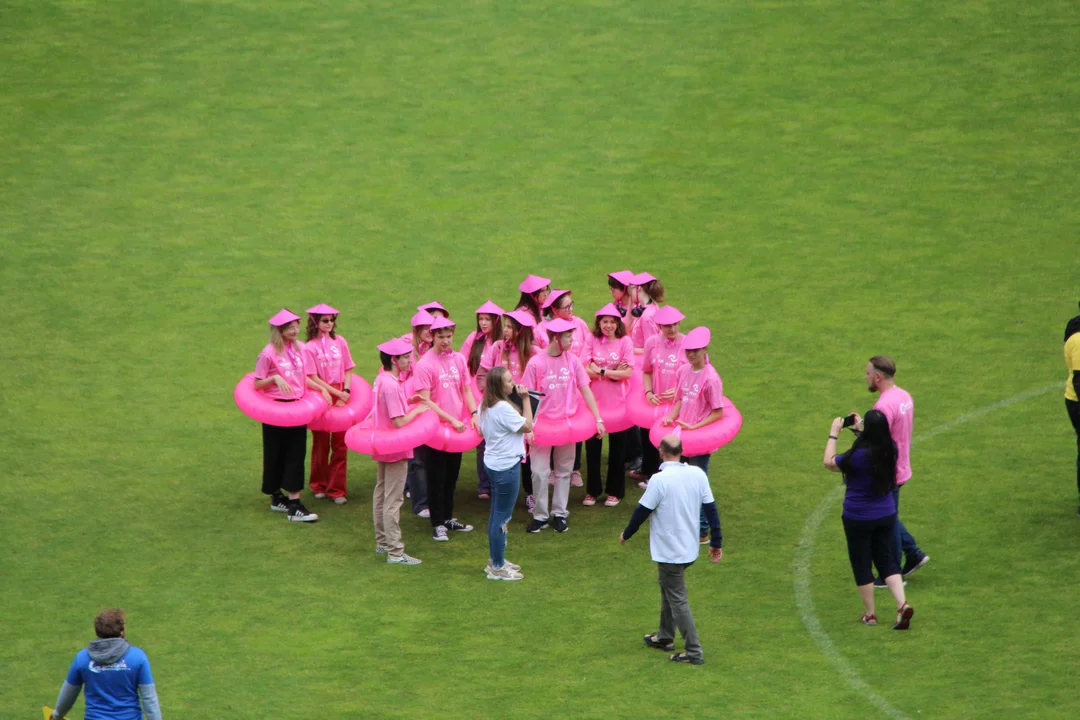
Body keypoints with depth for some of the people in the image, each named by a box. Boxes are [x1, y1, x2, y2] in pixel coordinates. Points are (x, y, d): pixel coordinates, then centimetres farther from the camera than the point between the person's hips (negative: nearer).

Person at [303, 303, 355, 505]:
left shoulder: (339, 342, 4)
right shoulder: (310, 348, -7)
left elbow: (347, 370, 7)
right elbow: (314, 378, -10)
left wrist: (346, 392, -8)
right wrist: (337, 393, -13)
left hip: (341, 396, 3)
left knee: (340, 444, 1)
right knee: (321, 443, 8)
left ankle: (337, 489, 7)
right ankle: (319, 486, 25)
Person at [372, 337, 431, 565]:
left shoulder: (382, 380, 4)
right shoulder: (392, 386, -25)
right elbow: (399, 422, -26)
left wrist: (410, 401, 6)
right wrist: (418, 410, -11)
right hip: (395, 449, -10)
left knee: (381, 494, 18)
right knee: (393, 500, -6)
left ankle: (382, 542, 30)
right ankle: (395, 552, -3)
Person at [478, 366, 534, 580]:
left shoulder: (485, 407, 6)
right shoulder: (503, 408, -22)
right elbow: (527, 426, -15)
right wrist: (526, 399, -10)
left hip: (493, 464, 10)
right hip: (507, 466, -10)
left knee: (496, 514, 19)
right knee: (503, 517, -2)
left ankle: (495, 560, 29)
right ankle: (497, 567, 3)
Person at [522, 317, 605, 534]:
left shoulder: (572, 360, -2)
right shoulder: (536, 363, -12)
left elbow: (585, 390, 2)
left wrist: (598, 419, -3)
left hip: (567, 423, 3)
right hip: (542, 424, -3)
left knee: (564, 471, 10)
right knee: (539, 471, -1)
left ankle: (559, 513, 20)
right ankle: (540, 515, 11)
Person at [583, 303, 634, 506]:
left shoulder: (625, 342, -5)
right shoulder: (591, 340, -2)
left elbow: (627, 373, -11)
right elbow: (586, 370, -9)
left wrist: (600, 370, -15)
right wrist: (613, 372, -16)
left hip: (617, 401, -1)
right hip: (594, 399, 1)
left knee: (617, 447, 8)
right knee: (592, 446, 8)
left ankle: (615, 491, 19)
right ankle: (592, 490, 21)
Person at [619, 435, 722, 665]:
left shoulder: (660, 480, -22)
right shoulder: (697, 474, -3)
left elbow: (642, 510, -13)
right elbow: (710, 509, 2)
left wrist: (627, 534, 5)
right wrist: (716, 542, 11)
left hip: (669, 551, -7)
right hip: (690, 548, 7)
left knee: (677, 600, 0)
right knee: (668, 589, 26)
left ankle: (694, 652, 0)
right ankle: (665, 637, 39)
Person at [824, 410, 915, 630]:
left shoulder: (858, 455, -27)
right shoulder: (890, 449, -9)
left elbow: (829, 462, -11)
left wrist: (833, 434, -3)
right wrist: (860, 429, 21)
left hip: (858, 519, -5)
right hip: (886, 515, 5)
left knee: (861, 564, 10)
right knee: (886, 560, 15)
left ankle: (869, 615, 18)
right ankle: (902, 604, -4)